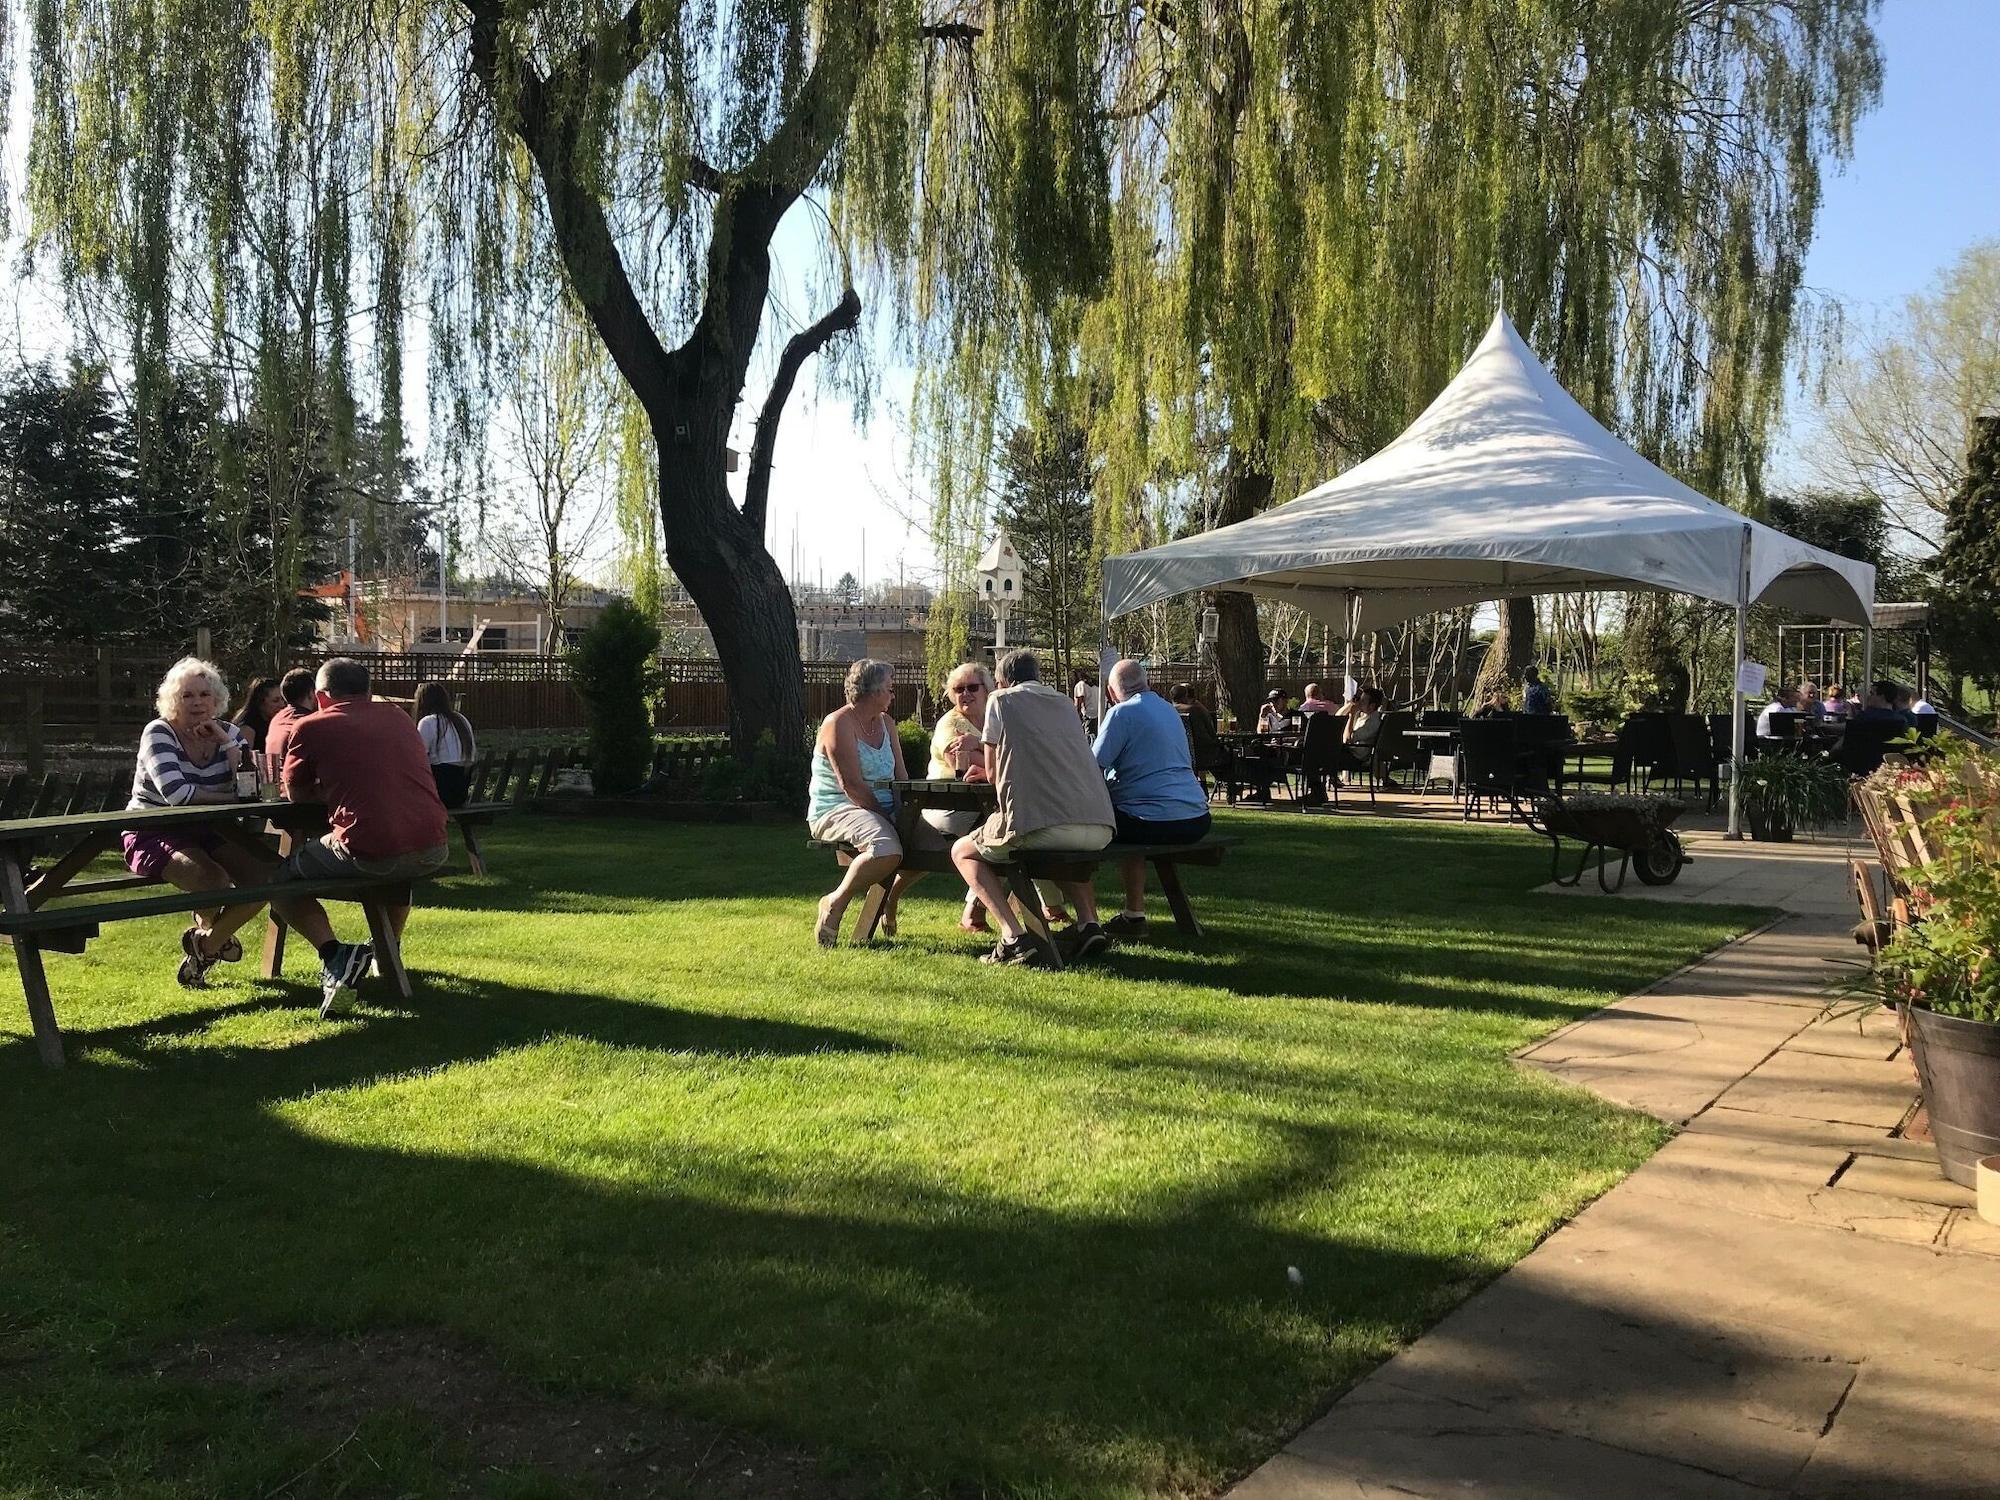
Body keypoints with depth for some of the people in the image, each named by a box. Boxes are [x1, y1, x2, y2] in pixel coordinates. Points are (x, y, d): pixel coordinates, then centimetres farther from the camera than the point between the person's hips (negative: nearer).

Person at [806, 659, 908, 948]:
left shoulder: (886, 723, 17)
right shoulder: (839, 724, -10)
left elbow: (900, 778, 12)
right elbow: (851, 785, -17)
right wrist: (885, 819, -20)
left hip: (880, 809, 8)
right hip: (835, 810, -8)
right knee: (887, 849, -35)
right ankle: (835, 903, -15)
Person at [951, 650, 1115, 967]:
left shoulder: (1000, 701, 12)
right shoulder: (1063, 703, 27)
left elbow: (993, 773, 14)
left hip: (1041, 827, -6)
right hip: (1099, 828, 6)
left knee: (962, 852, 18)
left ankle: (1013, 937, -2)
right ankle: (1089, 923, 17)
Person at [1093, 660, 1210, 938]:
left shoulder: (1122, 713, -7)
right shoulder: (1169, 710, 19)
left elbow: (1092, 769, -11)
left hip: (1154, 825, -8)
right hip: (1197, 821, 8)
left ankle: (1087, 921, 6)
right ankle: (1134, 914, 35)